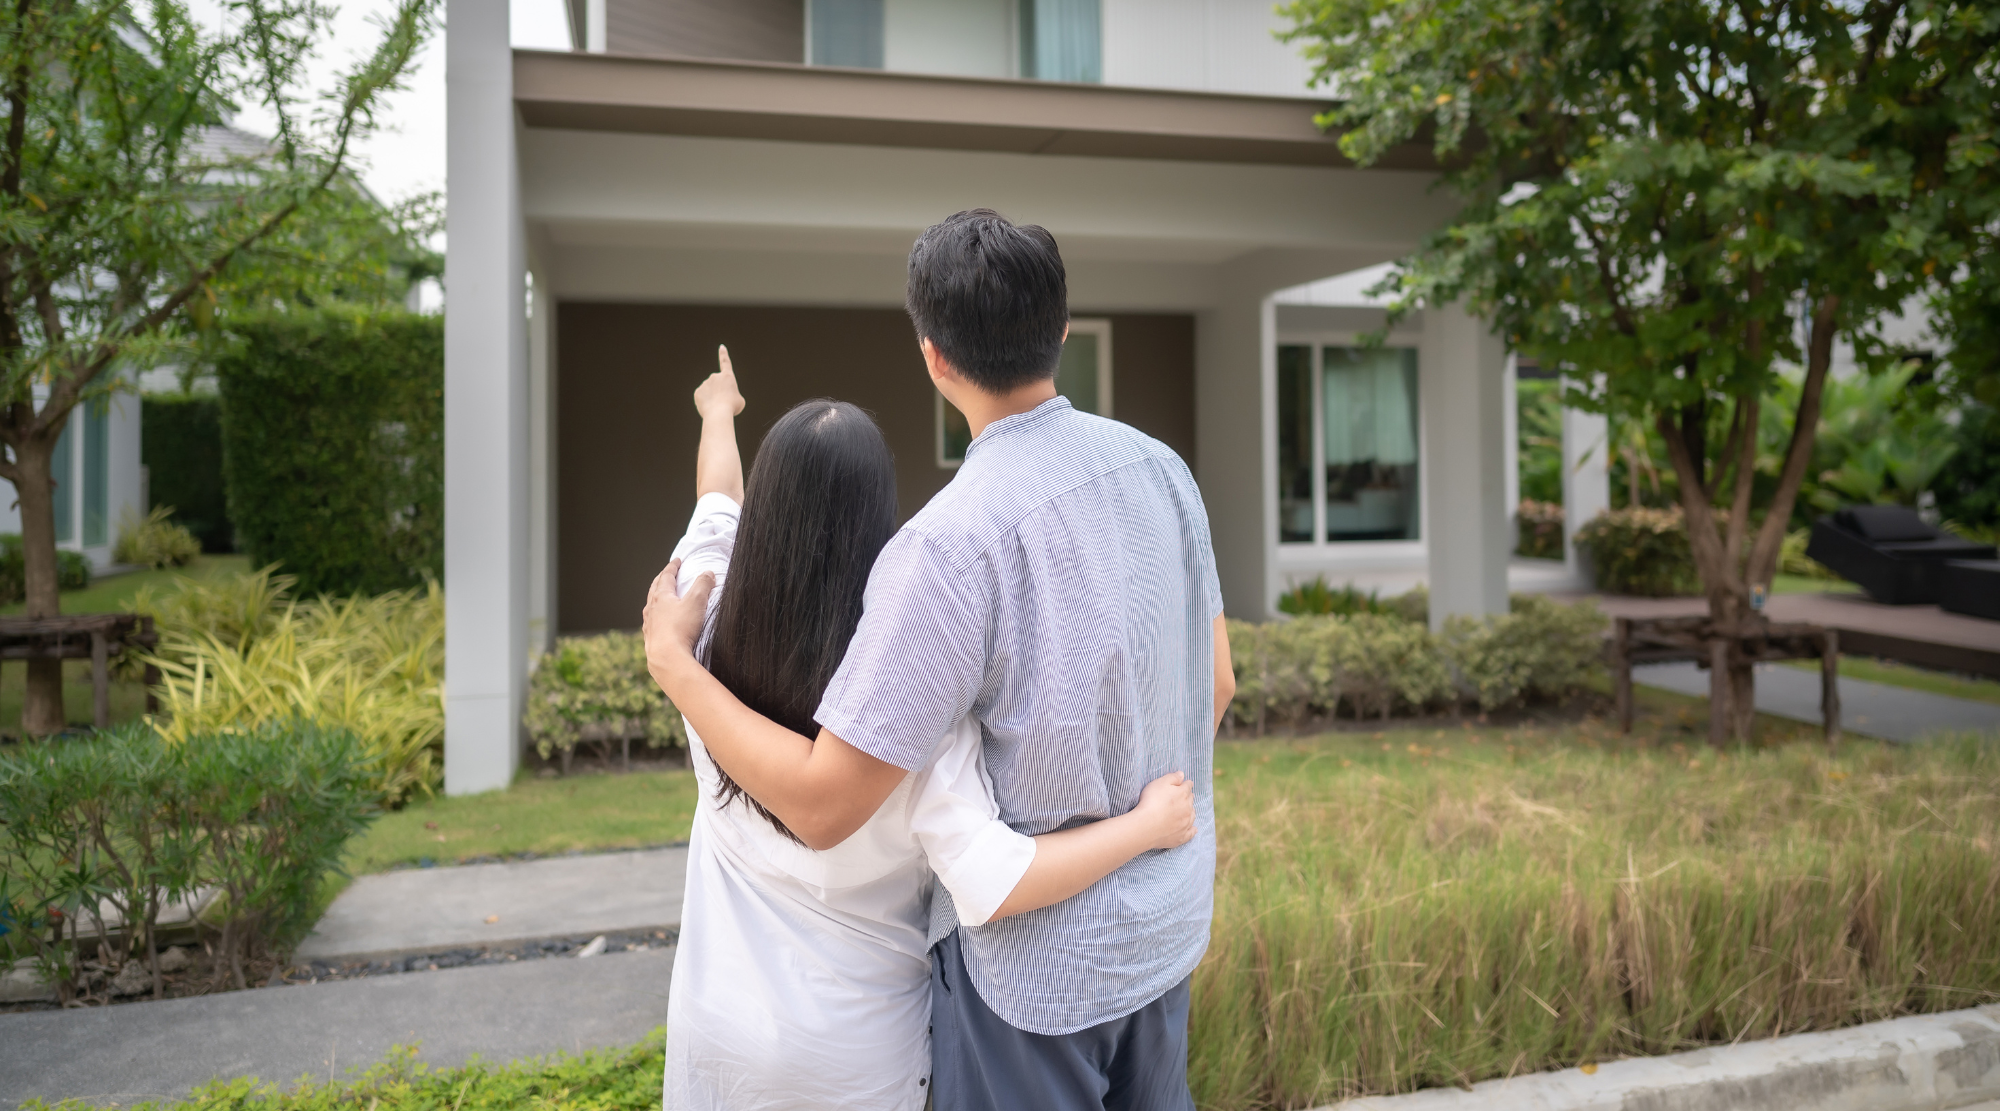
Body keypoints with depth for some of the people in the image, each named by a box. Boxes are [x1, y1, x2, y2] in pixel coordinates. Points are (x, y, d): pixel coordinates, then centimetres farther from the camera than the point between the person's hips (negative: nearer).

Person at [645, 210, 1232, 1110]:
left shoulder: (951, 543, -27)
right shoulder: (1159, 467, -6)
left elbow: (820, 806, -25)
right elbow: (1216, 683, 5)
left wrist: (672, 662, -13)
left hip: (1034, 961, -6)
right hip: (1167, 926, 6)